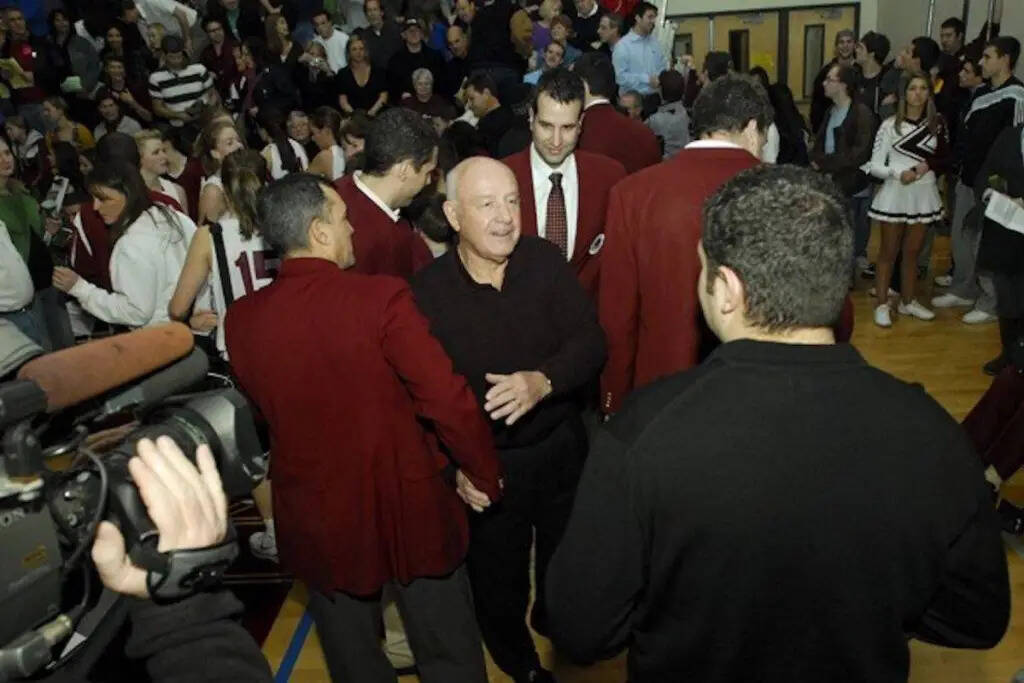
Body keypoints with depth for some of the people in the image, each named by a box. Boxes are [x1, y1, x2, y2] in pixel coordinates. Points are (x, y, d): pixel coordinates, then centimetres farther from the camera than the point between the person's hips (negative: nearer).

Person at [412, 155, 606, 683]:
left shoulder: (545, 259, -11)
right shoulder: (427, 291, -16)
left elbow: (591, 342, -13)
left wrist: (543, 380, -31)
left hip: (561, 446, 3)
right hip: (485, 463, -2)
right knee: (497, 580, 20)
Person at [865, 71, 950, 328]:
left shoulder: (937, 123, 2)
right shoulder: (890, 125, -7)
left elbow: (946, 159, 8)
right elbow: (874, 166, -8)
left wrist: (929, 166, -12)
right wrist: (898, 173, -24)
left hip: (924, 195, 3)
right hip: (895, 194, -3)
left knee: (912, 251, 13)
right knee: (888, 252, 4)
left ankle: (907, 301, 26)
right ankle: (882, 305, 11)